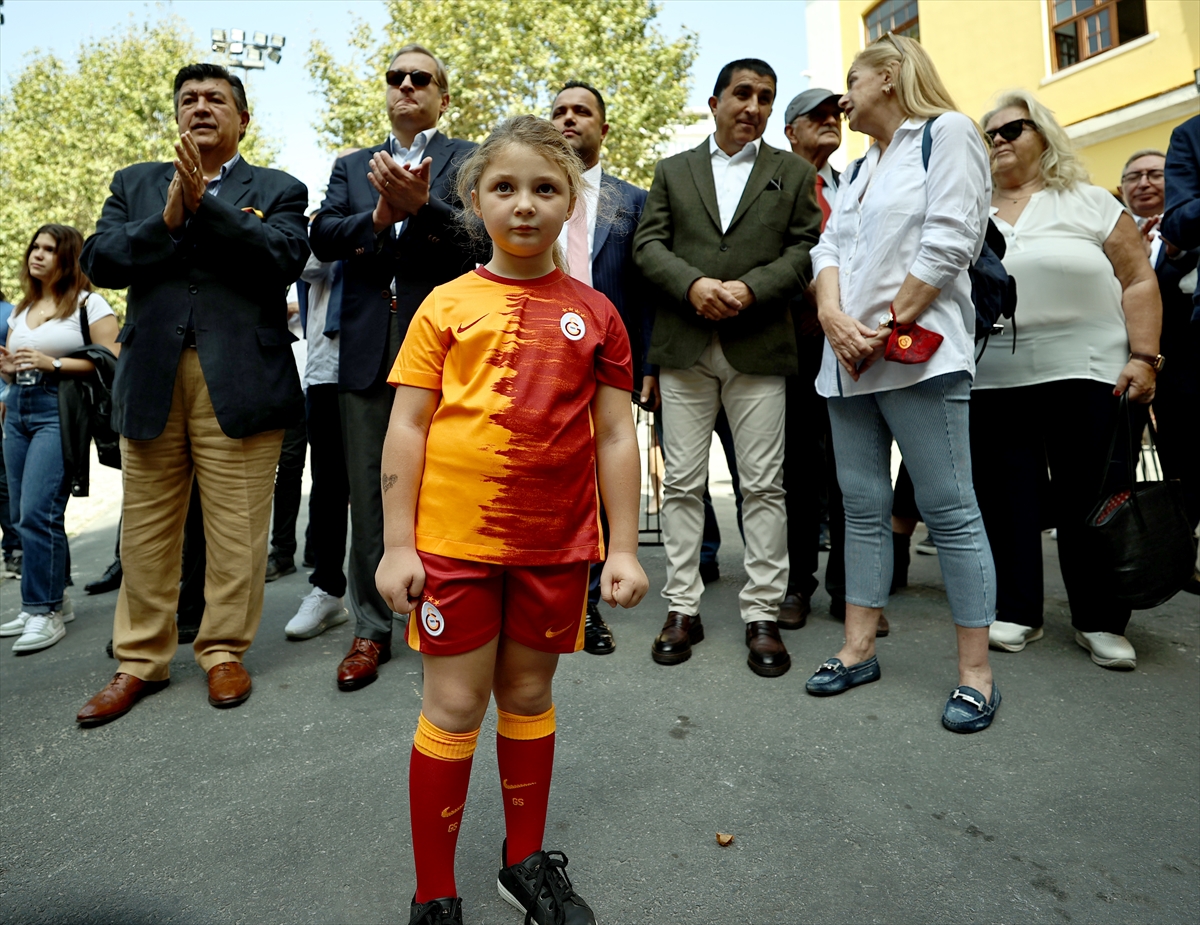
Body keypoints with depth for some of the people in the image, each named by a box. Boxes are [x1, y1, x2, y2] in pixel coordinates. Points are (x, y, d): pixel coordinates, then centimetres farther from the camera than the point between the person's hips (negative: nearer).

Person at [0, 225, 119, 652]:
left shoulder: (88, 304, -2)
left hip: (59, 411, -7)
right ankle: (51, 599, 19)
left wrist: (53, 364, -17)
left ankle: (45, 612, -5)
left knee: (38, 512, -14)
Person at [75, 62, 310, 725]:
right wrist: (167, 221, -8)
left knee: (236, 526, -1)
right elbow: (98, 260, 6)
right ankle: (141, 659, 20)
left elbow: (284, 259, -8)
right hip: (149, 377, 3)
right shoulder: (134, 184, 19)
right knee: (146, 528, 8)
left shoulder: (279, 190, 11)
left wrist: (204, 204, -13)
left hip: (241, 379, -3)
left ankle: (224, 651, 15)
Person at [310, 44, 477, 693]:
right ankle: (371, 630, 19)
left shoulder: (467, 160, 9)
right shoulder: (352, 166, 20)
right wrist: (380, 215, -13)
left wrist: (420, 206, -24)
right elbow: (323, 238, 5)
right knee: (368, 497, 7)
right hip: (366, 350, 4)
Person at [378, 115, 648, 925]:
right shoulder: (448, 306, 0)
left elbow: (616, 436, 3)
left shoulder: (594, 314, 4)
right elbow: (407, 427, -1)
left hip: (555, 544, 2)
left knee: (529, 697, 17)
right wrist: (397, 545, -5)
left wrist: (624, 548, 0)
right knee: (454, 709, 7)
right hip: (454, 538, -1)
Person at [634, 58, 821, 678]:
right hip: (684, 348, 1)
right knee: (682, 482, 2)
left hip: (759, 347, 0)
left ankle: (762, 615, 8)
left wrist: (751, 288, -13)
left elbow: (806, 249, 4)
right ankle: (682, 608, 12)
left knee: (763, 486, -1)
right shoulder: (672, 171, 17)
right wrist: (694, 284, -13)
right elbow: (648, 245, 5)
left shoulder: (794, 174, 15)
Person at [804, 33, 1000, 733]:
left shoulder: (948, 132, 3)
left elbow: (949, 242, -10)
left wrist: (885, 330, -12)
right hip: (849, 360, 8)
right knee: (863, 508, 7)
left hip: (917, 355, -7)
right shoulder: (862, 167, 25)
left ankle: (977, 673, 3)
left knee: (950, 510, -6)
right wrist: (832, 313, -8)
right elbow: (831, 246, 12)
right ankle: (860, 651, 15)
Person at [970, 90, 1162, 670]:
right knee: (1005, 500, 4)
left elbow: (1139, 281, 3)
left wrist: (1143, 358, -7)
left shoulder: (1089, 203, 6)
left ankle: (1100, 622, 17)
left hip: (1084, 375, -2)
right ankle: (1017, 613, 18)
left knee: (1089, 500, 3)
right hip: (992, 383, 2)